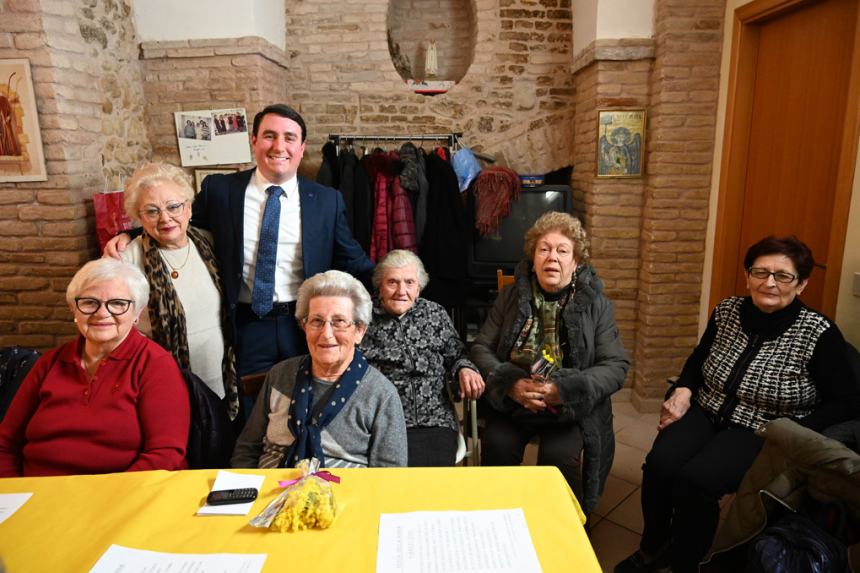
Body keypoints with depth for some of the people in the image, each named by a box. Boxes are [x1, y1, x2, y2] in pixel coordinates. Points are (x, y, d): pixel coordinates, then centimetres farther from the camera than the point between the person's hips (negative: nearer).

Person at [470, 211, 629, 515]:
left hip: (572, 406, -1)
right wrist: (511, 384, -16)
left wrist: (563, 390, -19)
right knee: (497, 446, -23)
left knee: (559, 456, -26)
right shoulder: (511, 296, 5)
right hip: (512, 401, 2)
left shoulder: (595, 304, 0)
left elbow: (616, 367, -4)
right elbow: (481, 348, 4)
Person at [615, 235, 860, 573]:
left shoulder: (819, 334, -11)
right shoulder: (727, 311, 1)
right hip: (706, 412, 4)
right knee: (659, 464, -24)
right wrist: (684, 390, -2)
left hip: (760, 432, -4)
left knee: (694, 480, -29)